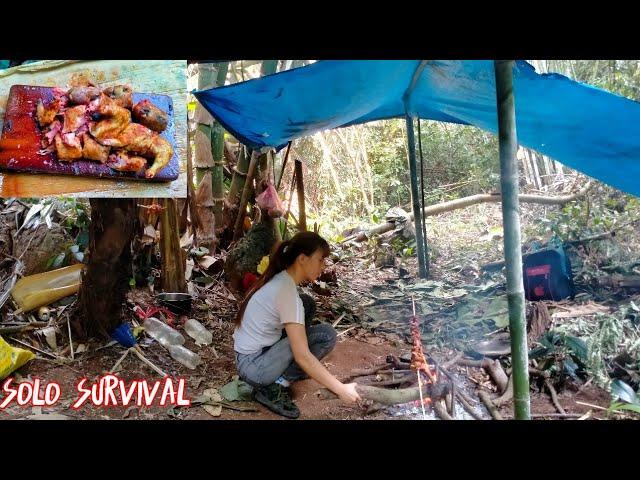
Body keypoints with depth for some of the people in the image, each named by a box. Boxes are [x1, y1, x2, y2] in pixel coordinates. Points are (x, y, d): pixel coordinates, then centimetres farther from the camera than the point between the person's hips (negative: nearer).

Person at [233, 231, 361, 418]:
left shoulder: (279, 279, 3)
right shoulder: (287, 291, -24)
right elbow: (303, 357, -25)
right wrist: (341, 389, -20)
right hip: (254, 367, -9)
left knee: (307, 304, 10)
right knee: (326, 335, -12)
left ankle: (280, 377, 12)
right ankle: (274, 389, -6)